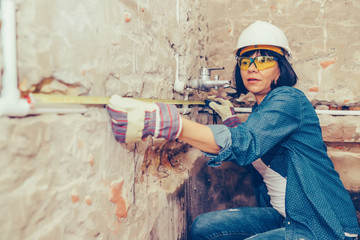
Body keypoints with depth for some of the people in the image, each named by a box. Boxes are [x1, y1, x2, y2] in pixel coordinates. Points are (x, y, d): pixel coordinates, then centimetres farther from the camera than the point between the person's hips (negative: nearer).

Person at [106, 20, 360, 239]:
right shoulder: (259, 110, 9)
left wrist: (165, 122, -47)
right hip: (283, 217, 8)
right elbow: (253, 156, 19)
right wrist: (230, 119, 15)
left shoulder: (288, 100, -17)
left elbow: (245, 144, -35)